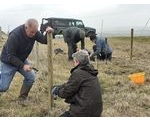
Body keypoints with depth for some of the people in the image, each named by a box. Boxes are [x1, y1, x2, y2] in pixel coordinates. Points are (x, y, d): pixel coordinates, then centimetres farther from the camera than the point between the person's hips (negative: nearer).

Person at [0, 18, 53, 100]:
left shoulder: (34, 32, -14)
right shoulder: (14, 35, -33)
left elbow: (44, 40, -11)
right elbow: (10, 56, -29)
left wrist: (48, 34, -31)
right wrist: (23, 65, -36)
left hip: (22, 60, 6)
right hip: (8, 61, -6)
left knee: (31, 77, -9)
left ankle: (22, 98, 10)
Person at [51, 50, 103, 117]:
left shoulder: (78, 73, -16)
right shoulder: (91, 72, 11)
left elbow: (66, 92, -7)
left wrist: (58, 91, 12)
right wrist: (58, 87, 19)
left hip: (84, 112, -9)